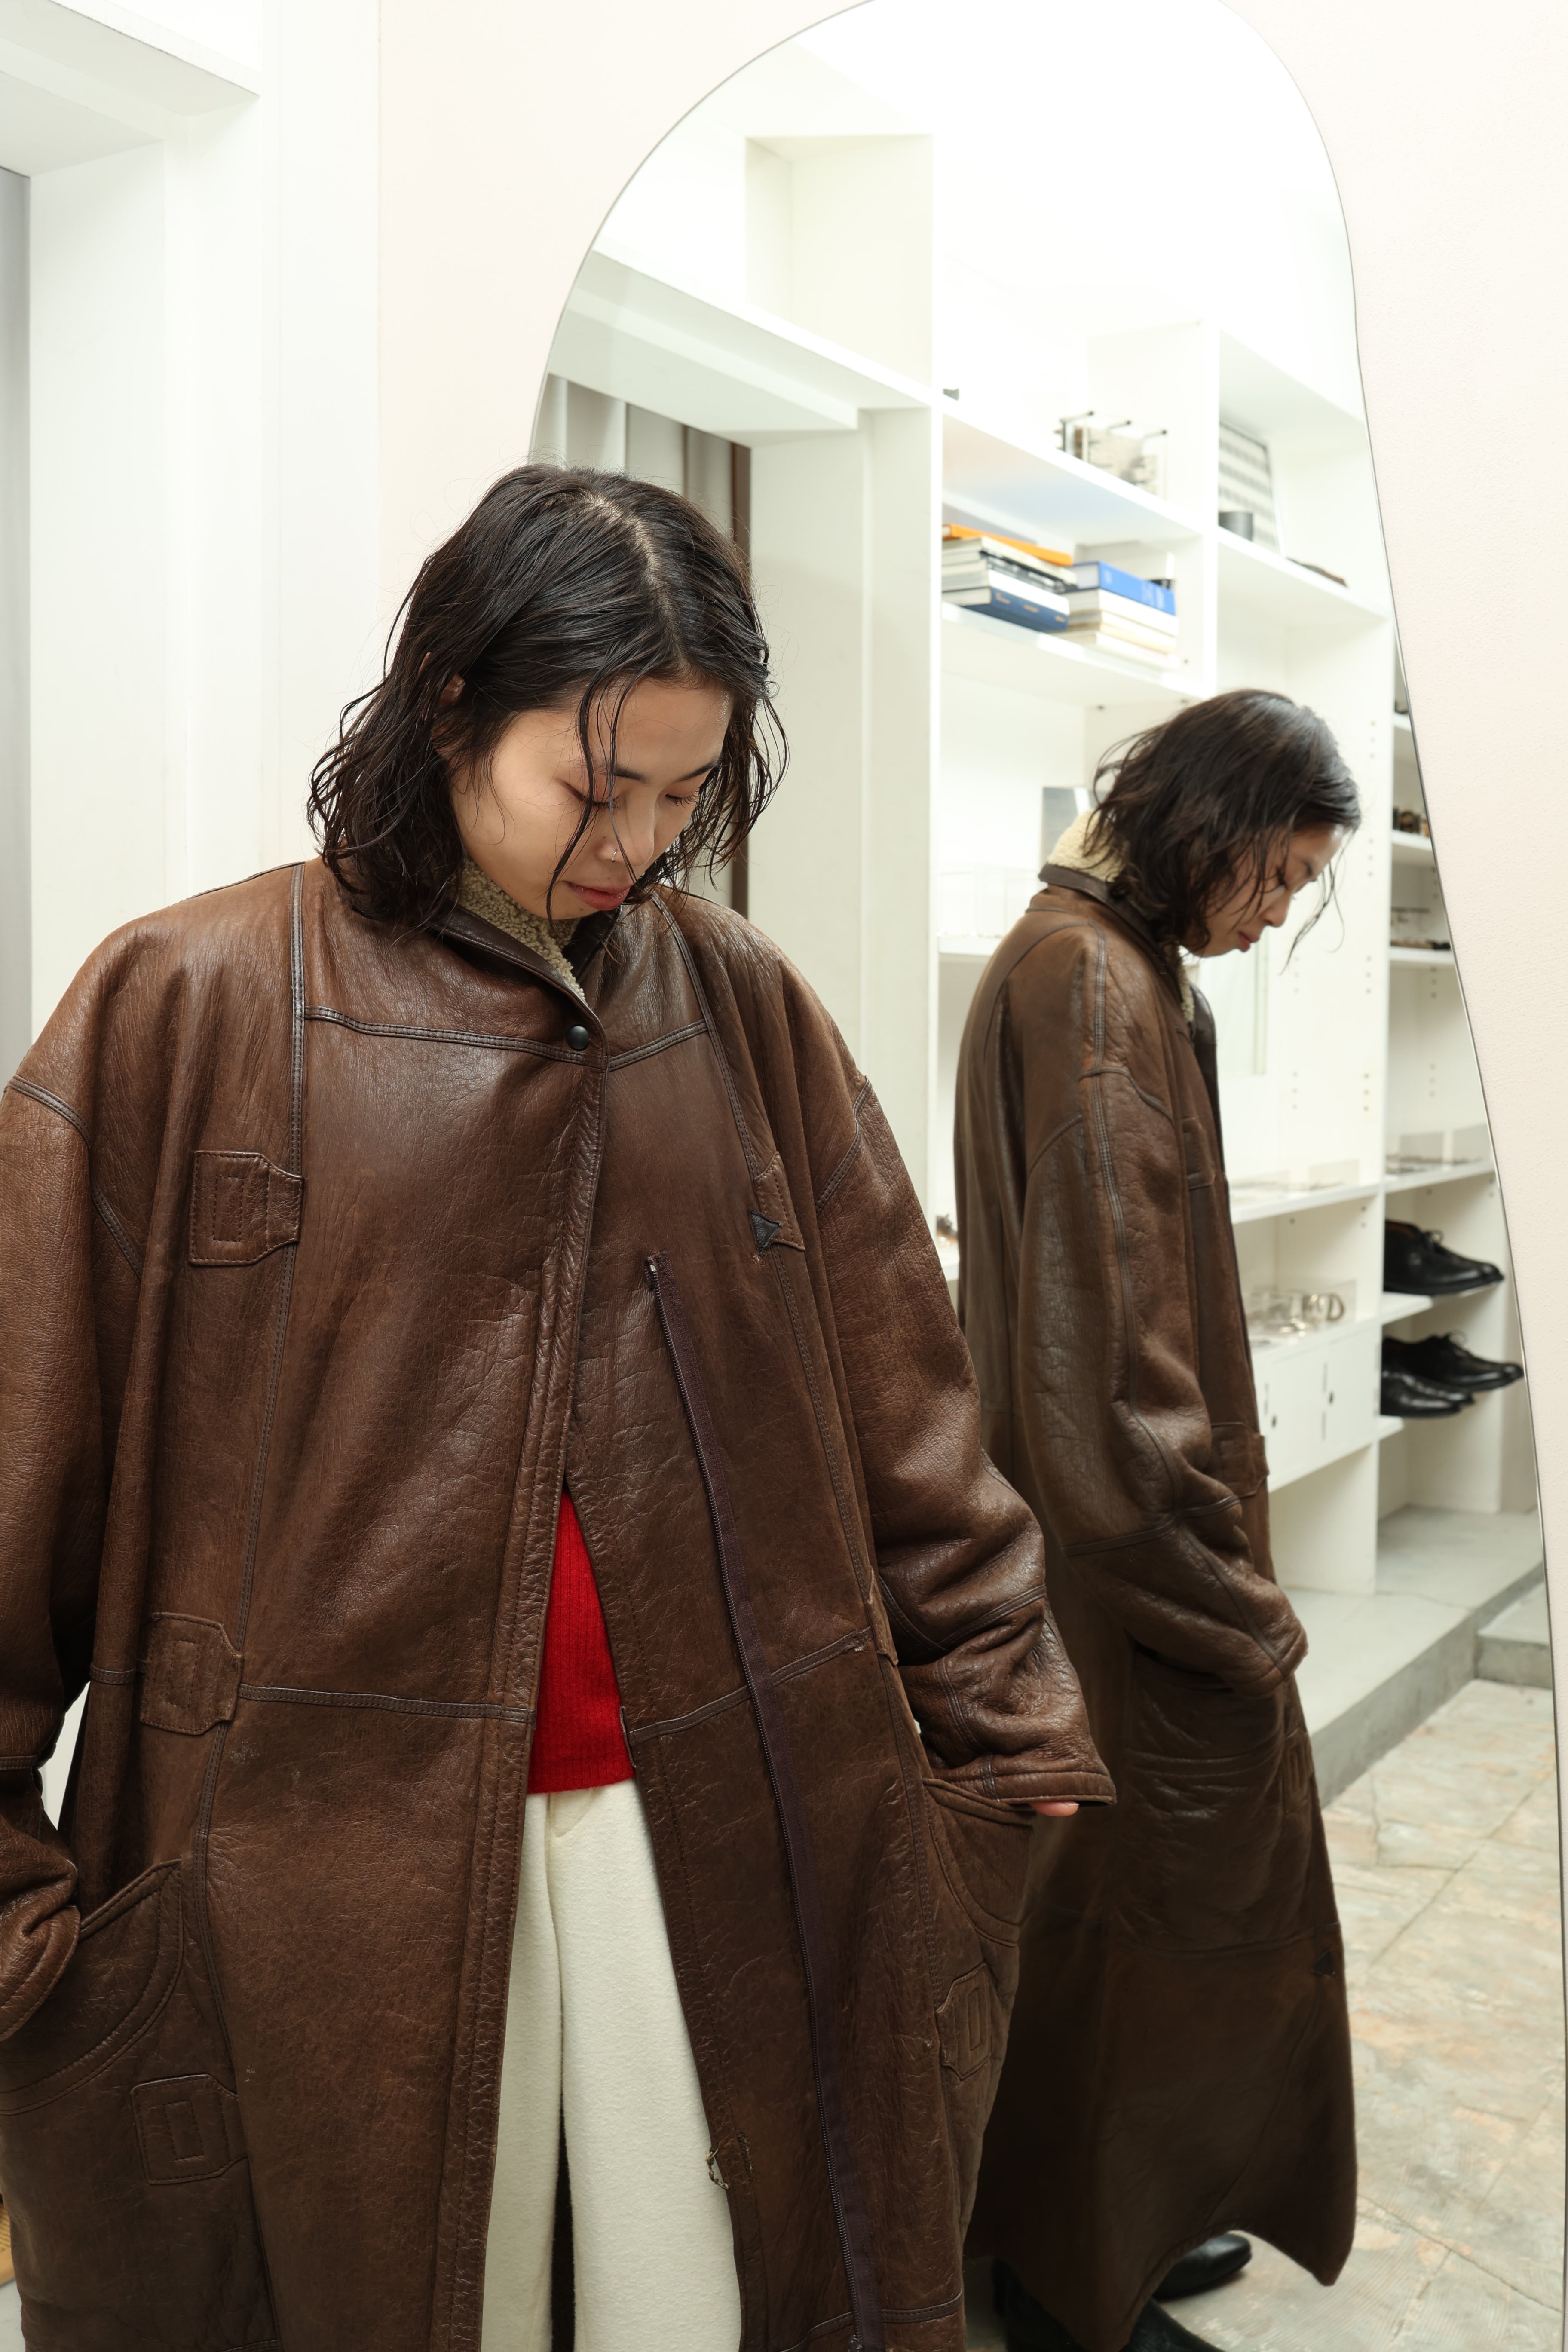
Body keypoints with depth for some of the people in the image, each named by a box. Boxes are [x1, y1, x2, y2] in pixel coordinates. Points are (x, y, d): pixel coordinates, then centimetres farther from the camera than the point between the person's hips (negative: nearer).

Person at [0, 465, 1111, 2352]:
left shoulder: (742, 1010, 5)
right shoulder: (190, 1007, -5)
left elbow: (900, 1410, 7)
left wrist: (1008, 1717, 6)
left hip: (715, 1819, 3)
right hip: (329, 1846, -2)